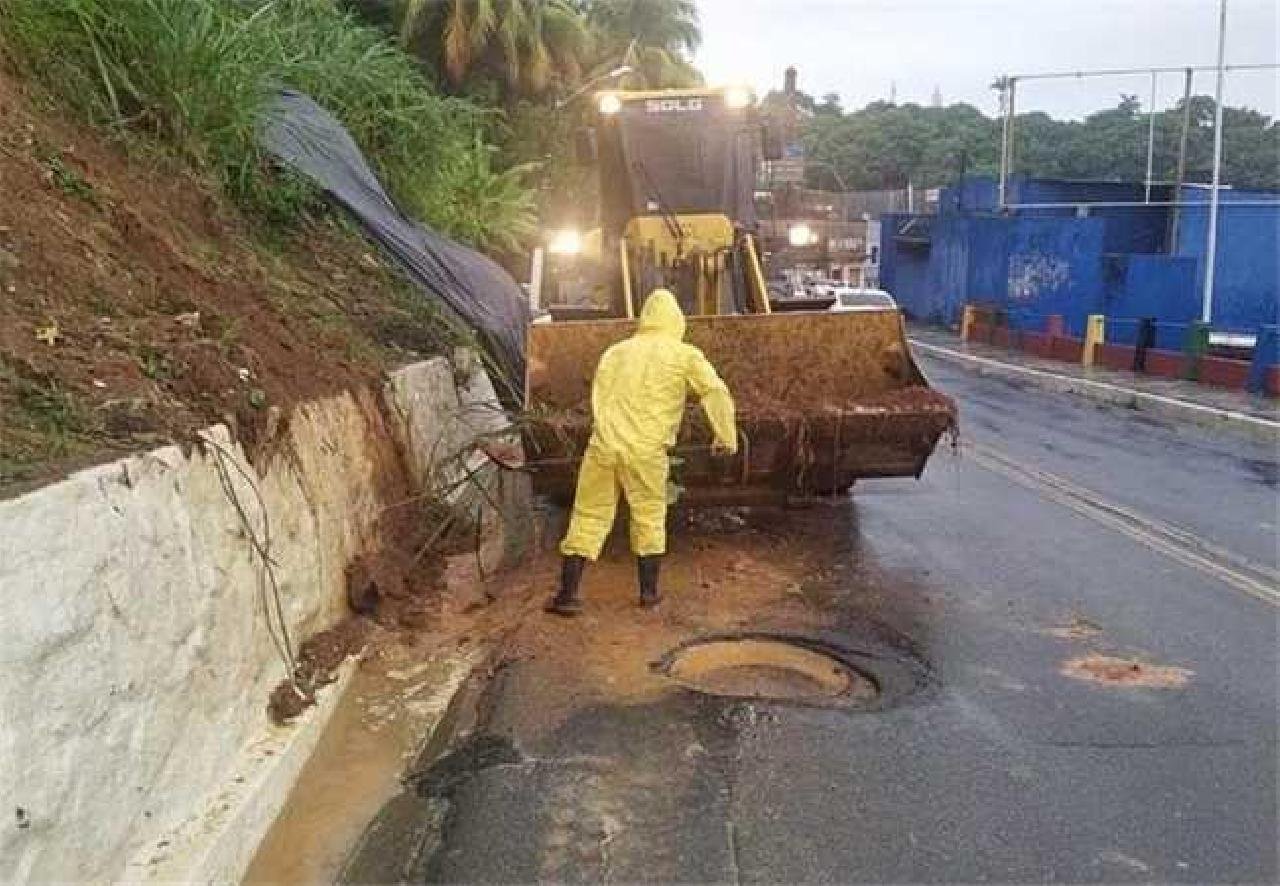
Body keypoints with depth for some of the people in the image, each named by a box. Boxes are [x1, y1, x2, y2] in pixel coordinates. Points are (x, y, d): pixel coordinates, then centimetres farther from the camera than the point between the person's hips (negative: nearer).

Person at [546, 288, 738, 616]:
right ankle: (649, 590, 20)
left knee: (588, 517, 8)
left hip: (604, 444, 2)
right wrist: (726, 436, 3)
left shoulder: (615, 352, 16)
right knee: (649, 517, 16)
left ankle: (567, 594, 6)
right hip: (646, 451, -2)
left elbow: (599, 398, 18)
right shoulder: (685, 355, 5)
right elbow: (717, 393, -3)